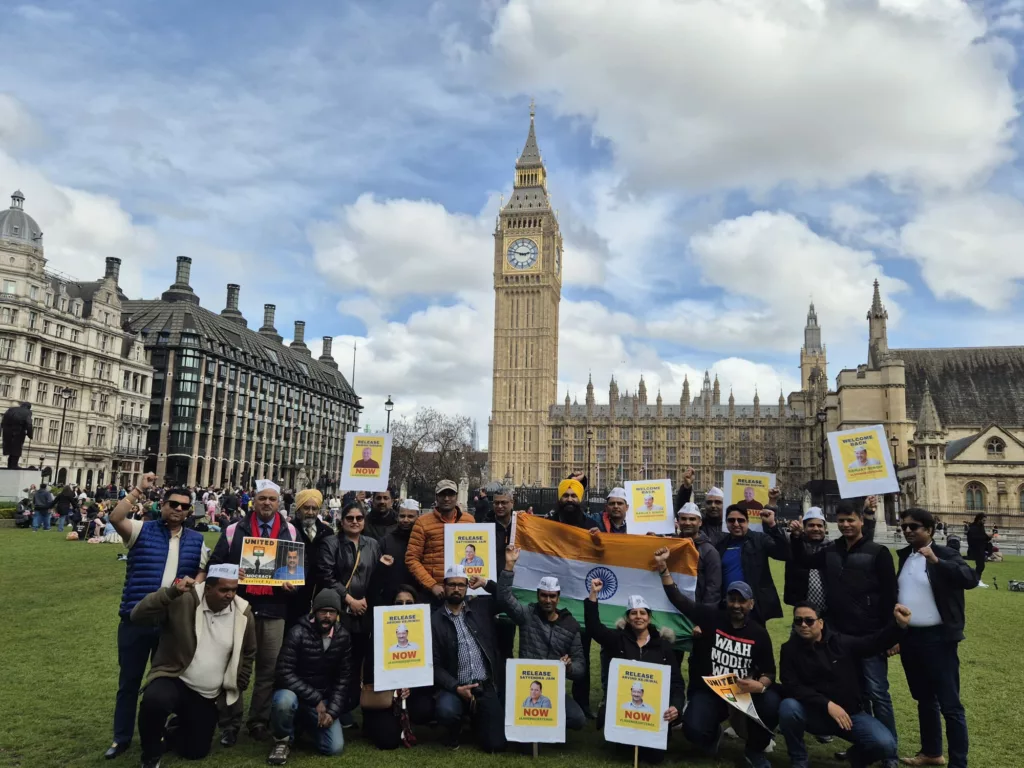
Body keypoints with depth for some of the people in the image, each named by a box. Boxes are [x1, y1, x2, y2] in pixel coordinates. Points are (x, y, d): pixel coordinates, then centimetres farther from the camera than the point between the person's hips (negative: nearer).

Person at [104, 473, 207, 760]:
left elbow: (203, 571, 14)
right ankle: (121, 738, 25)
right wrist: (138, 491, -24)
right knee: (129, 680, 10)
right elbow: (115, 519, -21)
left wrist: (193, 583, -6)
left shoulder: (196, 540, 8)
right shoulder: (142, 530, -2)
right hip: (136, 619, -2)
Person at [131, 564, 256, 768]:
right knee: (155, 700, -36)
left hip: (207, 696, 4)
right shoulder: (183, 601, -17)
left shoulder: (243, 613, -5)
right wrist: (171, 592, -37)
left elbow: (248, 654, 11)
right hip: (174, 680, -3)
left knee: (197, 751, 4)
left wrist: (238, 687, 9)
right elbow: (138, 616, -27)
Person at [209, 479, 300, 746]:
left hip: (274, 610, 1)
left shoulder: (290, 532, 7)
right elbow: (215, 565, 4)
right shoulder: (234, 530, 5)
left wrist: (293, 584, -9)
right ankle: (230, 723, 19)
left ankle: (259, 721, 20)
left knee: (268, 668, 7)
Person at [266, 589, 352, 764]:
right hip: (295, 694, -4)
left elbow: (344, 678, -1)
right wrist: (315, 699, -23)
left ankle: (305, 723, 20)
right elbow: (284, 674, -23)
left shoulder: (343, 637, -4)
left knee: (335, 748, -11)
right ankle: (283, 740, -5)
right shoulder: (298, 633, -17)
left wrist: (332, 711, -12)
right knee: (285, 699, -38)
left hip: (324, 700, 4)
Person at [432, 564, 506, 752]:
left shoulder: (481, 608, 6)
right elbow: (435, 664, -4)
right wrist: (456, 688, -16)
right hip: (455, 688, -2)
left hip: (487, 687, 2)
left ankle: (476, 721, 26)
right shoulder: (435, 621, -2)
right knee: (446, 711, -35)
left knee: (496, 744, -9)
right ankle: (455, 730, 4)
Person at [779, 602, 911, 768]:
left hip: (850, 713, 1)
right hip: (815, 714, -1)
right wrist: (827, 704, -26)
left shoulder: (841, 642, -4)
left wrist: (899, 624, -18)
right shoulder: (790, 649, -8)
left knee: (885, 745, -23)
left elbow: (875, 642, -1)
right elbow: (791, 686, -16)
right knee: (788, 707, -33)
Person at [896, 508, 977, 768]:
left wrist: (936, 561, -36)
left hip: (937, 638, -6)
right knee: (924, 699, 19)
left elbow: (971, 579, -26)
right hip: (909, 637, 6)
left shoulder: (945, 554, -9)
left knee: (949, 704, -1)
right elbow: (897, 591, 10)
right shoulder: (903, 556, 8)